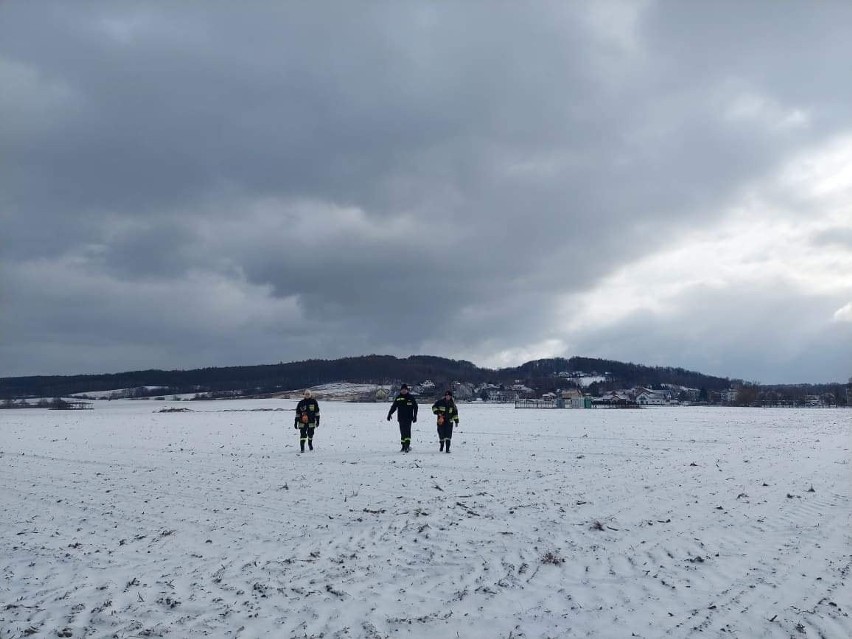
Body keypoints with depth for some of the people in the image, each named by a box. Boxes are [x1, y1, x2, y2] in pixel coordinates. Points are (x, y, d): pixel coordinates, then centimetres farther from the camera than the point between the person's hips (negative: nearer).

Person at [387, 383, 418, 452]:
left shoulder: (411, 398, 2)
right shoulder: (398, 398, 8)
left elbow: (415, 407, 5)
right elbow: (393, 407, 11)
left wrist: (415, 416, 0)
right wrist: (389, 414, 3)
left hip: (408, 418, -3)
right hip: (401, 418, 3)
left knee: (407, 431, -14)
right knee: (402, 432, 6)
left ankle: (407, 445, -18)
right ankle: (403, 446, 12)